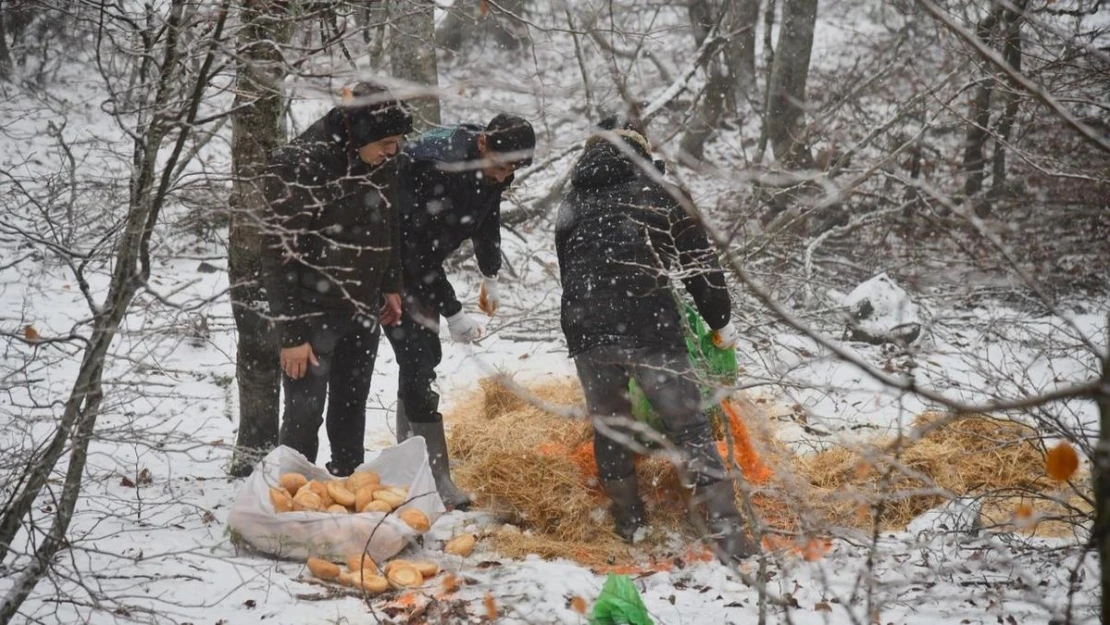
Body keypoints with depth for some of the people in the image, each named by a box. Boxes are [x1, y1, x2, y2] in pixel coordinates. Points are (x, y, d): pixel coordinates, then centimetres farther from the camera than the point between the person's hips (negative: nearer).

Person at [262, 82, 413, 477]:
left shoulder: (381, 161, -1)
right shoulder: (298, 166, -21)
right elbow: (281, 254, -19)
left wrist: (391, 286, 18)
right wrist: (291, 333, -19)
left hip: (363, 310, 6)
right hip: (313, 312, -6)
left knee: (352, 408, 15)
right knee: (305, 413, -5)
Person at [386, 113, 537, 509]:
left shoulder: (489, 168, -7)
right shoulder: (435, 167, -33)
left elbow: (487, 217, 15)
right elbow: (417, 251, -31)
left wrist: (490, 278, 22)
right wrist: (452, 314, -28)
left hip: (421, 264, 9)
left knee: (422, 357, 10)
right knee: (419, 357, -14)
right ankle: (437, 480, -15)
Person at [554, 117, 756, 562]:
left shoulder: (570, 207, 21)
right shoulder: (656, 192, 8)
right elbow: (699, 260, 8)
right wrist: (720, 321, 17)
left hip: (586, 333, 4)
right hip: (650, 328, -3)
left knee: (608, 426, 19)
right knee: (689, 427, -2)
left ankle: (629, 523, 26)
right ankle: (728, 535, -9)